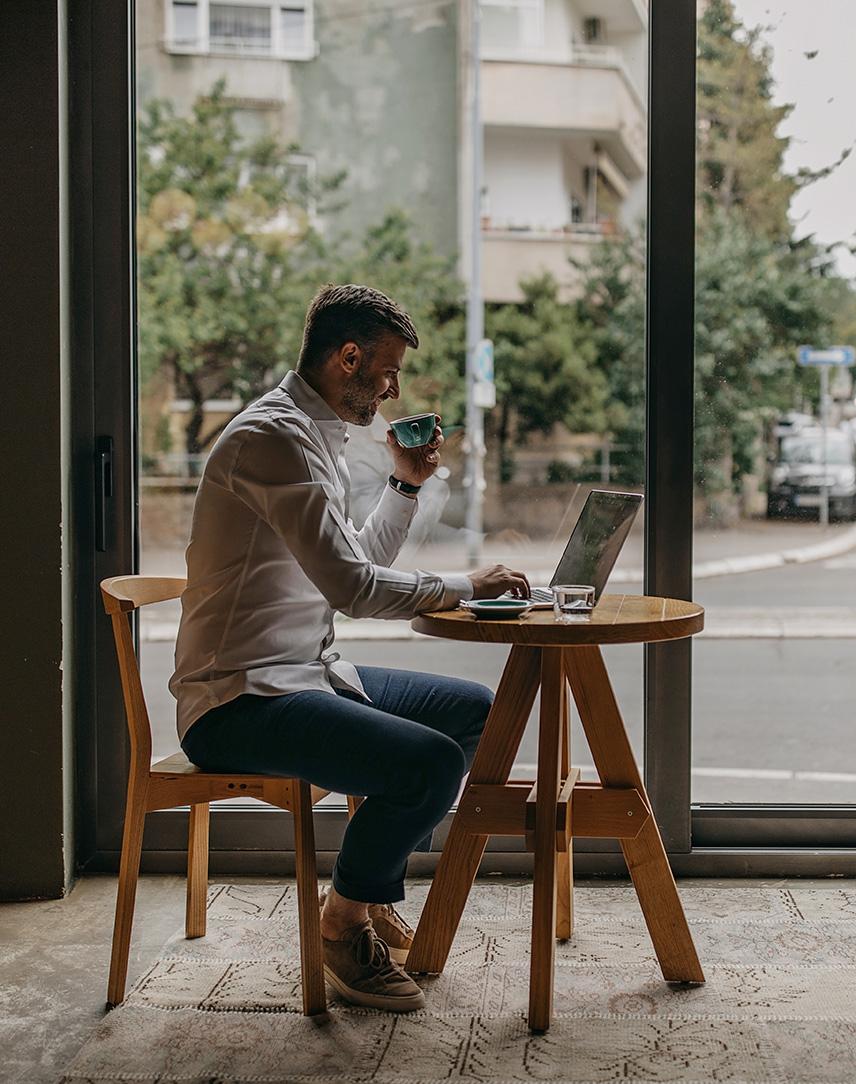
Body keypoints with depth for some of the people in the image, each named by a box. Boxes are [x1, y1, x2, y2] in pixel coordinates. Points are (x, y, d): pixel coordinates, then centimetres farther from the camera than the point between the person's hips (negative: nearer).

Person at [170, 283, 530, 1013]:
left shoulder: (318, 435, 17)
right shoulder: (273, 435, -17)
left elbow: (358, 565, 25)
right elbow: (352, 587, -24)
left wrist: (407, 484, 16)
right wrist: (465, 588, -12)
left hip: (306, 673, 11)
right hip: (238, 702, -11)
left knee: (475, 710, 16)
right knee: (432, 761, -28)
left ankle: (374, 893, 21)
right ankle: (345, 923, -2)